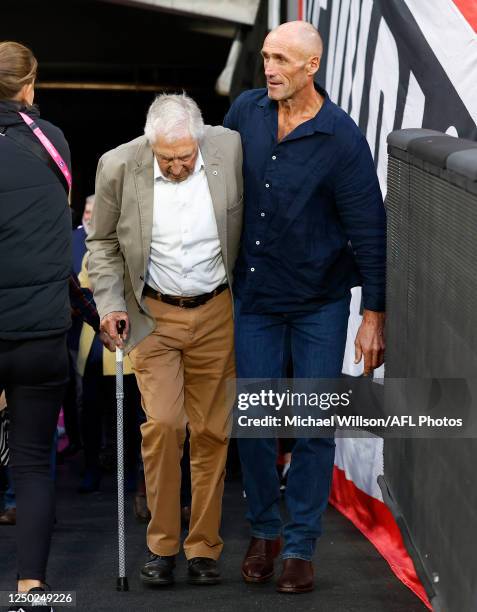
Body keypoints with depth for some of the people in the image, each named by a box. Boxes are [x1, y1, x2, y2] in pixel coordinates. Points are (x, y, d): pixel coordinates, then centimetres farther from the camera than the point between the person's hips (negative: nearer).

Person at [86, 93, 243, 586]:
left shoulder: (231, 149, -10)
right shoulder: (118, 166, -11)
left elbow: (252, 224, 5)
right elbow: (102, 242, 3)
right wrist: (109, 303, -6)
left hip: (215, 313, 1)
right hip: (154, 315, -1)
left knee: (211, 432, 3)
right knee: (163, 424, -12)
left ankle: (204, 546, 14)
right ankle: (161, 544, 3)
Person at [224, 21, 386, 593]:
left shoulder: (341, 138, -14)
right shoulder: (245, 111, -2)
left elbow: (369, 229, -11)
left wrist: (373, 315, -11)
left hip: (320, 300, -3)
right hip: (253, 294, 3)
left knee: (315, 426, 0)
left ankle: (300, 545, 11)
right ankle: (263, 531, 23)